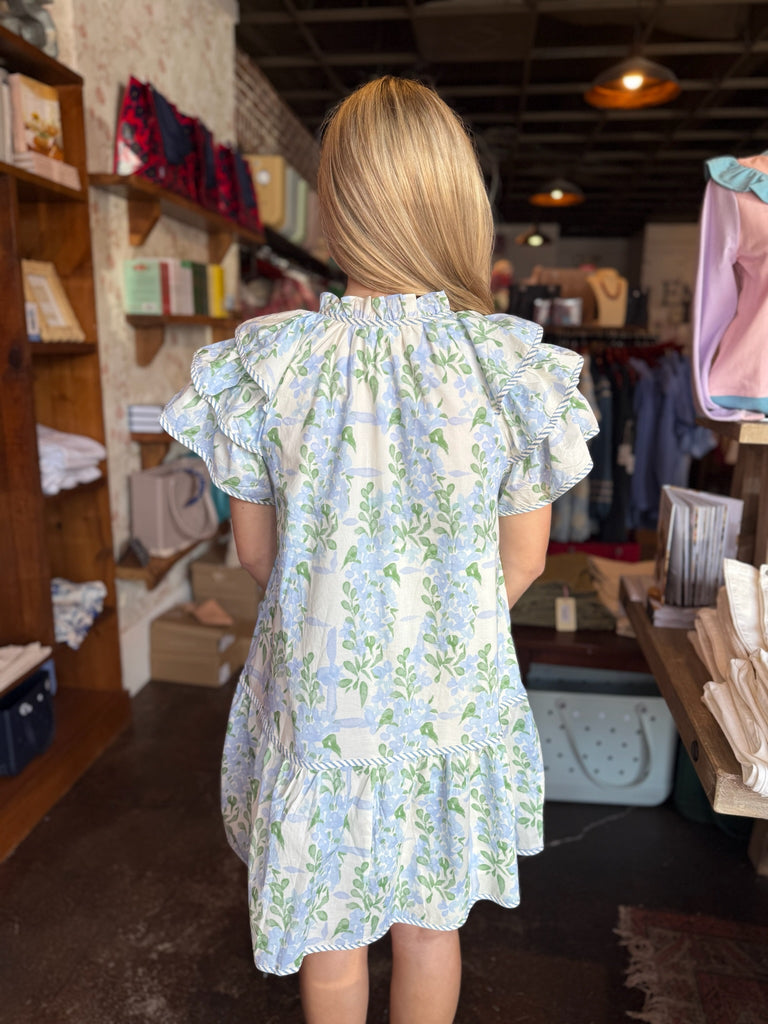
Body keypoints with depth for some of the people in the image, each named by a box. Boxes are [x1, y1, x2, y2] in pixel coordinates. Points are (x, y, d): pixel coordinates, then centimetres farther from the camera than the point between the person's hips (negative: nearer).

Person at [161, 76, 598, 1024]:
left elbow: (256, 549, -5)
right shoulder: (513, 366, -15)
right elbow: (523, 561, -6)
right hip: (453, 699, 1)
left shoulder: (268, 362, -15)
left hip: (318, 691, 0)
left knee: (330, 923, 26)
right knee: (431, 919, 26)